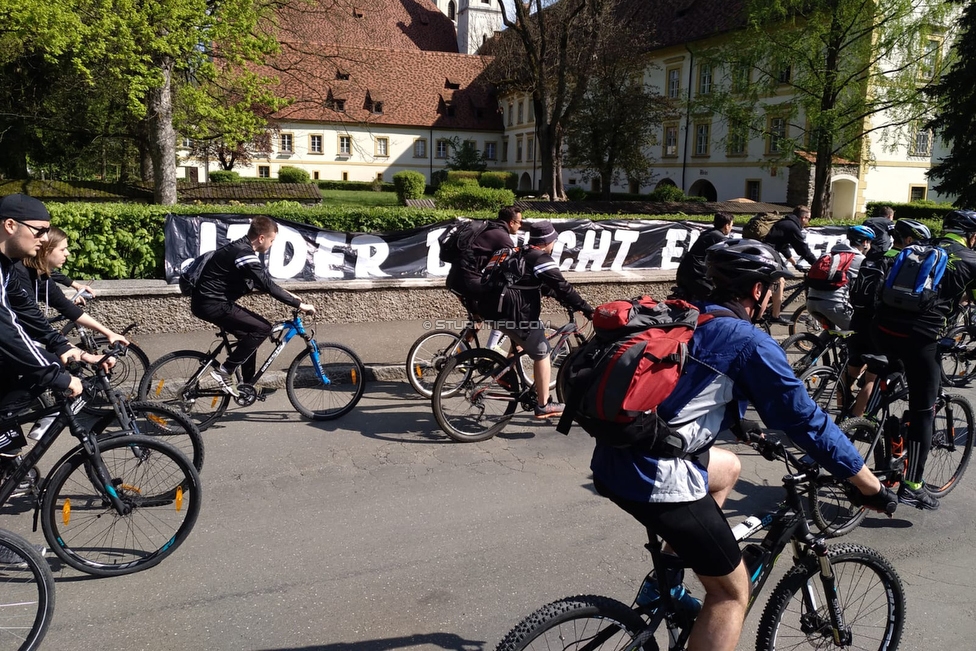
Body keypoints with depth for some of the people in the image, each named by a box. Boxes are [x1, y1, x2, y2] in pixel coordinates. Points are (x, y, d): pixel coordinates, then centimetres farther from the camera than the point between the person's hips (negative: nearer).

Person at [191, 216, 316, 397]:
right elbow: (268, 285, -23)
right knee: (262, 328, -12)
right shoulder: (244, 254, -20)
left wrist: (288, 295, 17)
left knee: (249, 333, 19)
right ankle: (225, 371, -8)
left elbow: (263, 281, 21)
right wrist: (299, 304, -19)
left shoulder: (241, 248, 11)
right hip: (211, 304, -10)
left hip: (211, 301, 10)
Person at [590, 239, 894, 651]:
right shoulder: (751, 343, -7)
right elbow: (806, 421, -5)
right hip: (657, 477, -8)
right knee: (732, 593, 12)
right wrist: (872, 488, 6)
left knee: (727, 467, 32)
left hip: (613, 460, 8)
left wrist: (753, 421, 46)